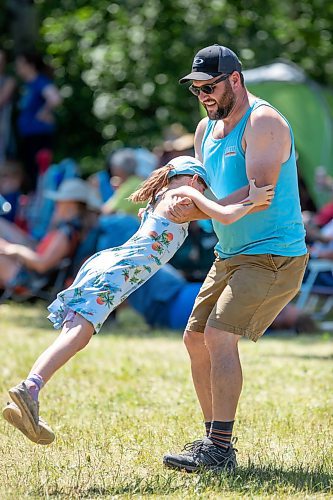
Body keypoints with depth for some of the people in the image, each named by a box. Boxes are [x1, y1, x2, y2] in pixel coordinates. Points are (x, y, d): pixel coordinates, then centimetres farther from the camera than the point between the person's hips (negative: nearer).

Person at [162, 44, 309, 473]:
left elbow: (259, 194, -27)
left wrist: (196, 211, -29)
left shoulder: (263, 123, -16)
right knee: (196, 339, 9)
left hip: (271, 255, -10)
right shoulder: (207, 128, 12)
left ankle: (220, 451, -19)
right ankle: (213, 439, 18)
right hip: (230, 255, 10)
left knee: (219, 335, -20)